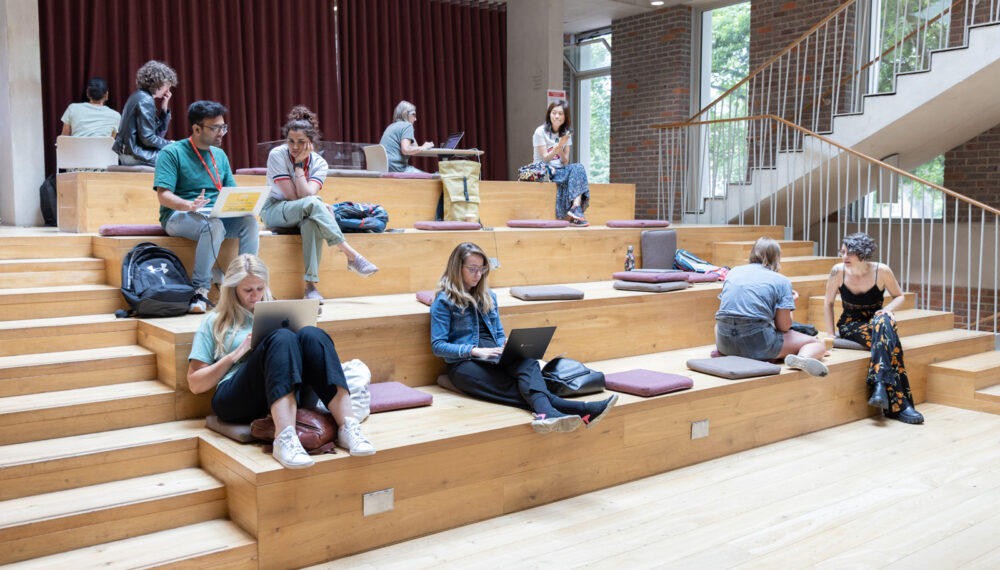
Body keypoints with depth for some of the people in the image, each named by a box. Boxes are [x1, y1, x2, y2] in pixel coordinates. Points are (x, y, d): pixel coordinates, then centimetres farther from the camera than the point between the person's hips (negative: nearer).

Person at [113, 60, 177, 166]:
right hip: (135, 155, -10)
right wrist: (169, 144, -8)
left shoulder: (140, 96, 17)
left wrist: (164, 109, 9)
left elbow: (159, 133, 16)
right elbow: (148, 138, -19)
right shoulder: (145, 101, -14)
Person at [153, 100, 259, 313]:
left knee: (249, 221, -24)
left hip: (217, 215, 5)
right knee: (213, 225, -37)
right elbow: (163, 196, -10)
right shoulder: (172, 152, -1)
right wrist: (190, 205, -31)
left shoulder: (220, 155, 18)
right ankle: (200, 291, -32)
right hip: (178, 216, -5)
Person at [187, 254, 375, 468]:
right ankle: (284, 438, -51)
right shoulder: (214, 322, 20)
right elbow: (195, 384, 12)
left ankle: (347, 425, -42)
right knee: (282, 338, -31)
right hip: (237, 400, -3)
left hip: (286, 397, 3)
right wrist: (237, 353, 0)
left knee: (311, 335, -26)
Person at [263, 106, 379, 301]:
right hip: (274, 211, -3)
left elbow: (306, 194, -21)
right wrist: (320, 205, -21)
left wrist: (298, 164, -20)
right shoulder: (277, 155, -10)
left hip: (303, 215, 3)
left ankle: (311, 285, -40)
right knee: (313, 204, -37)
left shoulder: (318, 163, -2)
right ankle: (352, 256, -38)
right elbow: (292, 197, -16)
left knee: (311, 222, -39)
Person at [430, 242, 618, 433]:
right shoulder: (444, 301, 2)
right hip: (464, 364, -5)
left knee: (527, 363, -32)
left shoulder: (488, 296, 22)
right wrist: (475, 350, -18)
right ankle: (580, 410, -54)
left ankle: (545, 414, -63)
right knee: (509, 387, -34)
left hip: (494, 358, 5)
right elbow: (438, 346, -5)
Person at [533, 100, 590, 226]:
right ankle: (575, 209, -33)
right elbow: (545, 159, -9)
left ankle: (576, 207, -41)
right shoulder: (540, 132, -4)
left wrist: (560, 149, -14)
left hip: (560, 170, 5)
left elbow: (565, 162, 6)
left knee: (578, 167, -27)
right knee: (577, 170, -27)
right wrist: (559, 145, -23)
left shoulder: (565, 134, 12)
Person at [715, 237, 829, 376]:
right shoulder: (782, 281, 4)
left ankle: (723, 353, 11)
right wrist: (790, 302, 20)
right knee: (817, 344, 8)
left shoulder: (734, 272, 17)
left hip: (724, 343, 5)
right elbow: (784, 326, 0)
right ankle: (802, 358, -25)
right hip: (758, 342, -5)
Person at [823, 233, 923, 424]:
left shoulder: (882, 271, -10)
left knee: (883, 322, -38)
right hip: (850, 324, -1)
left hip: (876, 320, 1)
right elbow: (828, 303, 1)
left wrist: (889, 309, -17)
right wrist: (831, 333, -4)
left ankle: (880, 385, -41)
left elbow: (899, 296, 5)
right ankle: (899, 404, -38)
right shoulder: (838, 271, -10)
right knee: (886, 338, -32)